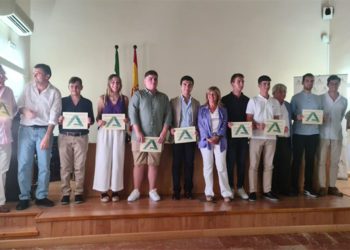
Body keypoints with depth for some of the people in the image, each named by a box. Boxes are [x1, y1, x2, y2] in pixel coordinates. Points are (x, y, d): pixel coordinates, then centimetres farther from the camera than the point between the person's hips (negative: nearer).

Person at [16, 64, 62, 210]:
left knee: (44, 165, 2)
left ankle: (41, 196, 15)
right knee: (24, 164, 0)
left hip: (44, 130, -1)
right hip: (26, 130, 2)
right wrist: (24, 111, -14)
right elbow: (19, 106, 10)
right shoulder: (28, 88, 6)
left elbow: (54, 116, -8)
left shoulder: (54, 93, -2)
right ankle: (24, 197, 11)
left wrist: (47, 136, -14)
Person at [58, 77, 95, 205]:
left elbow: (92, 120, 10)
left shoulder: (87, 103, 9)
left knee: (79, 166, 1)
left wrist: (90, 121, -12)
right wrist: (59, 120, -15)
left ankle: (79, 192, 9)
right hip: (64, 137, 0)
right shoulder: (62, 101, 8)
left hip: (81, 137, 0)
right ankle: (65, 193, 8)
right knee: (65, 166, 1)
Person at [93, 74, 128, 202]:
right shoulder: (102, 98, 4)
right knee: (104, 160, -1)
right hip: (105, 132, -1)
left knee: (117, 160, 2)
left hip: (119, 133, 1)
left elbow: (128, 115, 11)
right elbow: (98, 116, 6)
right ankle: (104, 191, 8)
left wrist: (127, 120, -11)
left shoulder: (125, 99, 7)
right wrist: (99, 121, -15)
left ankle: (115, 190, 11)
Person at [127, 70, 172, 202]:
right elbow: (133, 114, -4)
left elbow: (168, 116, 7)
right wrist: (138, 132, -13)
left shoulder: (164, 97, 12)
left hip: (157, 137, 2)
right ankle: (136, 190, 13)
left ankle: (152, 190, 15)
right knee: (139, 164, 3)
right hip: (139, 136, -2)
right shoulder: (138, 95, 5)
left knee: (154, 164, 6)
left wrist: (164, 133, -4)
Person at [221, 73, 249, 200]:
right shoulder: (225, 99, 1)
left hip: (243, 135, 3)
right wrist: (227, 123, -21)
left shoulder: (247, 100, 11)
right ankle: (230, 188, 13)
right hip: (230, 135, -3)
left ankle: (240, 188, 18)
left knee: (242, 162, 7)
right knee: (230, 162, 1)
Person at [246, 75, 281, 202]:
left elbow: (277, 119, 12)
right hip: (256, 137, -3)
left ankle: (267, 191, 16)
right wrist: (258, 126, -20)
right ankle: (252, 191, 6)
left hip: (271, 137, 4)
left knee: (268, 165, 7)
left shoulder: (275, 102, 12)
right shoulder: (253, 101, 2)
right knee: (254, 164, -1)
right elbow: (249, 119, -2)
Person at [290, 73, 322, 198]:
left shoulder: (317, 98, 14)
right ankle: (294, 187, 10)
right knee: (297, 160, 1)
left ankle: (308, 187, 15)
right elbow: (290, 114, -1)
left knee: (310, 160, 7)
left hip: (314, 133, 4)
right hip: (299, 133, -3)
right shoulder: (296, 97, 3)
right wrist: (296, 117, -21)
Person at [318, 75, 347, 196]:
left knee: (335, 162, 7)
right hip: (323, 134, -3)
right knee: (322, 161, 0)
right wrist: (322, 119, -11)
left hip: (337, 134, 3)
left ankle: (332, 186, 16)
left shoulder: (344, 101, 7)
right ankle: (322, 186, 7)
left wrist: (335, 125, 12)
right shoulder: (321, 98, -1)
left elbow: (341, 117, 18)